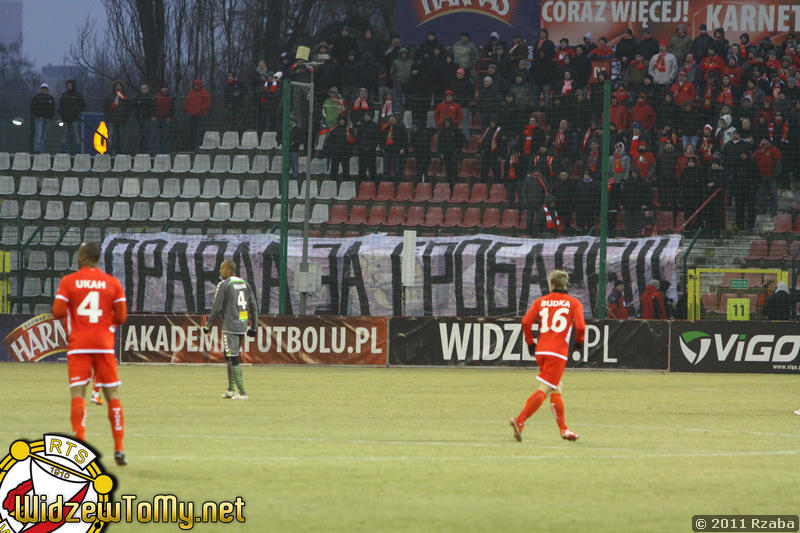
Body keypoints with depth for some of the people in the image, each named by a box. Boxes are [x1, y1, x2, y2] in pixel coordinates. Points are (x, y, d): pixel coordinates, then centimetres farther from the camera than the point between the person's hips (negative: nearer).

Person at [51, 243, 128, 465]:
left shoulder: (68, 281, -2)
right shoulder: (113, 283, 3)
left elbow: (58, 312, -8)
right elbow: (121, 317, 1)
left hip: (78, 345, -1)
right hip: (104, 345, 1)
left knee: (77, 394, -3)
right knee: (112, 394, 7)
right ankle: (119, 449, 6)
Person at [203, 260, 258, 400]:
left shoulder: (223, 285, -8)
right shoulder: (245, 284, 12)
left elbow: (216, 308, -9)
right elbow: (253, 307, 12)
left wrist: (208, 325, 2)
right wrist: (253, 327, 18)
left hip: (230, 327, -7)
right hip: (243, 326, 7)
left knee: (233, 359, -6)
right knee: (231, 357, 18)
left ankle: (242, 392, -11)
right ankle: (231, 390, 19)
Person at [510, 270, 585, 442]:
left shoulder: (541, 301, 11)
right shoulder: (573, 303, 4)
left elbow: (526, 321, 0)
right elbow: (580, 326, -9)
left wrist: (530, 342, 13)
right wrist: (579, 341, 10)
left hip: (540, 350, 5)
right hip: (558, 351, -5)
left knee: (555, 389, 17)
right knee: (544, 390, -9)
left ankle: (563, 429, 20)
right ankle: (519, 420, -24)